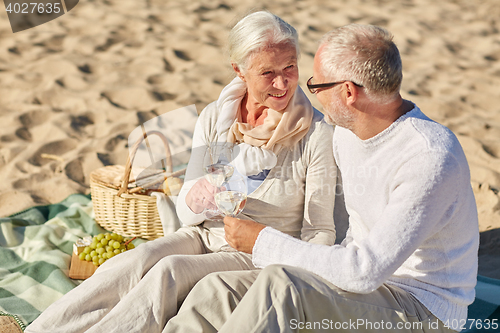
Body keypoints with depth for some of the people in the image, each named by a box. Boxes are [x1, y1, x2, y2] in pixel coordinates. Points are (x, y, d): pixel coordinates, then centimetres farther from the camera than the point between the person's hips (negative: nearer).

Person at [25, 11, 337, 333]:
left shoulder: (318, 134, -11)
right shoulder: (215, 117, -1)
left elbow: (320, 230, -6)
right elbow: (187, 213, 3)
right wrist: (197, 199, -22)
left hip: (261, 257, -3)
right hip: (204, 235, 3)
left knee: (171, 270, -32)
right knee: (140, 259, -29)